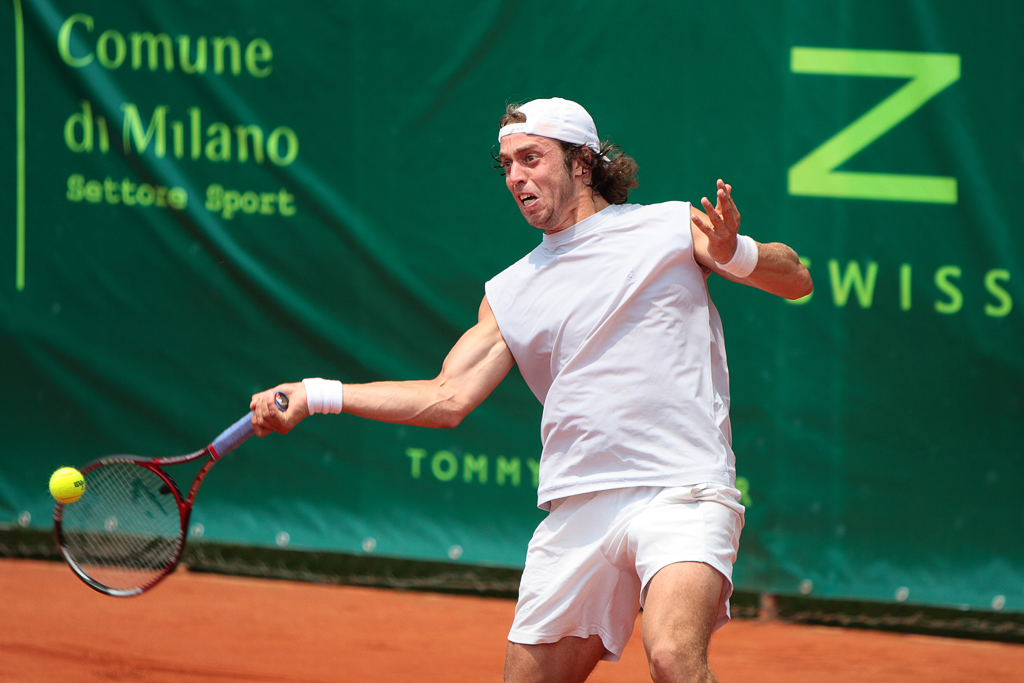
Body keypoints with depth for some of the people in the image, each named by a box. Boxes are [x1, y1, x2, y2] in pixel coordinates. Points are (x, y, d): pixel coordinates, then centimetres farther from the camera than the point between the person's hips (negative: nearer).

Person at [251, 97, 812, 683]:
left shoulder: (672, 227, 9)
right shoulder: (510, 294, 18)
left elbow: (797, 281, 7)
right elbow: (448, 398, 11)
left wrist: (733, 253, -14)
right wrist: (315, 395, 4)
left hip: (682, 493, -5)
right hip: (579, 508, 5)